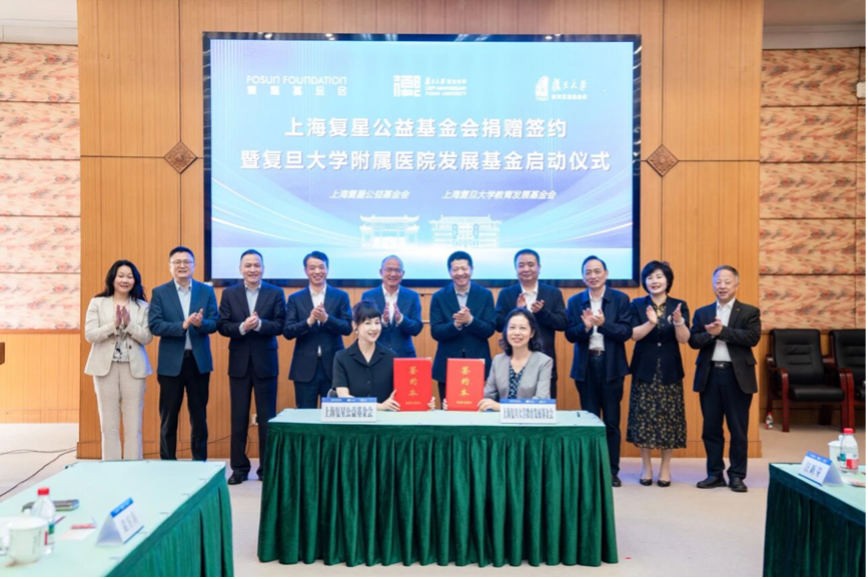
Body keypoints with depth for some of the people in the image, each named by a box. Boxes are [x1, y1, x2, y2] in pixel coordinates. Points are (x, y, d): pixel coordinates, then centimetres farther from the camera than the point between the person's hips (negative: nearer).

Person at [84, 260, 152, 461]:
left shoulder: (142, 306, 4)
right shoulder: (97, 303, 3)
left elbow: (147, 338, -3)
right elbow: (89, 335, -4)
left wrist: (129, 323, -17)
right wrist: (114, 325, -17)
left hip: (134, 367, 0)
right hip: (106, 366, 0)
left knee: (133, 424, 3)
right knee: (109, 424, 6)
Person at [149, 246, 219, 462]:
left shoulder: (207, 291, 5)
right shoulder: (160, 292, 1)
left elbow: (214, 323, -2)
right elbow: (155, 325, -9)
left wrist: (200, 323, -23)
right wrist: (182, 325, -22)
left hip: (199, 361, 1)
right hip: (171, 362, -1)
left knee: (199, 416, 9)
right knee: (168, 417, 7)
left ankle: (200, 462, 20)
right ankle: (168, 463, 18)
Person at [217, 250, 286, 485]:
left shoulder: (276, 293, 0)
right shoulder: (229, 294, 5)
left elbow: (280, 325, -8)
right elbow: (222, 326, -3)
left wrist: (260, 324, -24)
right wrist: (242, 327, -20)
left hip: (265, 362, -1)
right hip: (239, 363, 1)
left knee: (267, 418, 5)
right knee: (239, 418, 8)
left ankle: (267, 468, 16)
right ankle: (239, 467, 19)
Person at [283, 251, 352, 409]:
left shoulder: (341, 296, 4)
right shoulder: (295, 299, 6)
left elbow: (348, 328, -4)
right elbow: (287, 332, -2)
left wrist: (326, 318, -20)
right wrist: (309, 321, -19)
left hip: (333, 366, 0)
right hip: (305, 368, 0)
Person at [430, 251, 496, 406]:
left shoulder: (485, 295, 2)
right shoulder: (439, 297, 2)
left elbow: (489, 330, -4)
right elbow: (436, 332, -5)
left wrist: (470, 320, -21)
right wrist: (455, 324, -22)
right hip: (447, 365, 0)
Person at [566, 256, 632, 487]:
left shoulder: (621, 299, -1)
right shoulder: (575, 301, 4)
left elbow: (627, 332, -9)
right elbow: (570, 335, -2)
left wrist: (604, 323, -23)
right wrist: (585, 326, -21)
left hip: (611, 366, -1)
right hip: (585, 366, 2)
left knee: (612, 420, 6)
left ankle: (612, 470, 15)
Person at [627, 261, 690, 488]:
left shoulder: (679, 305, 3)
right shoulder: (637, 305, 2)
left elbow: (684, 339, -6)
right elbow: (634, 335, -9)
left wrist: (678, 321, -26)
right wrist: (651, 322, -27)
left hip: (670, 370, 0)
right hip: (644, 370, 0)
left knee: (669, 418, 3)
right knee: (643, 418, 1)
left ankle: (666, 467, 16)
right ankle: (646, 466, 13)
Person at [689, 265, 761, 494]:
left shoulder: (750, 312, 2)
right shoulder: (702, 313, 10)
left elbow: (753, 338, -13)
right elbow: (693, 341, 0)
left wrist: (722, 331, -17)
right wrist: (709, 334, -19)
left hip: (737, 376, -2)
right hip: (709, 375, 3)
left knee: (738, 429, 5)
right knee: (711, 428, 8)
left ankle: (737, 475, 16)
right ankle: (715, 474, 18)